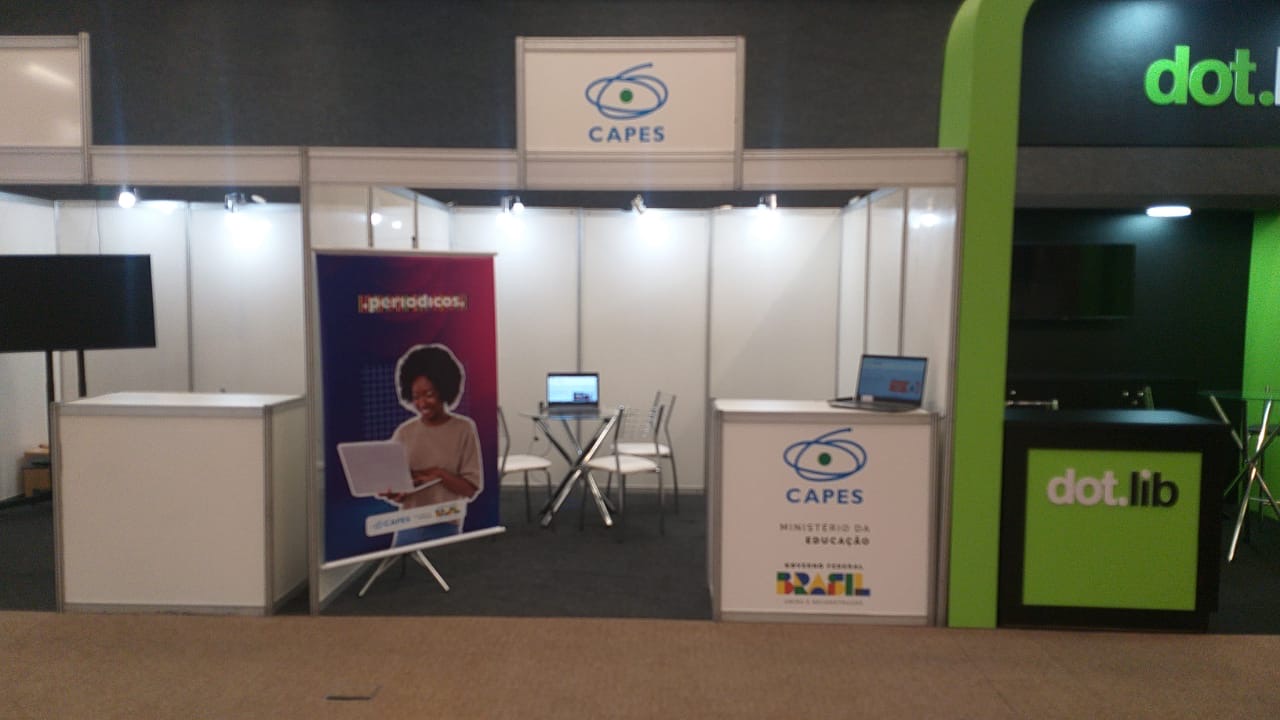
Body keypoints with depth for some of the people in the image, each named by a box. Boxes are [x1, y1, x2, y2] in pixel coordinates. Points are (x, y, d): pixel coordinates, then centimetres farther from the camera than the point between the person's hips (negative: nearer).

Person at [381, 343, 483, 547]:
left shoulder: (464, 429, -5)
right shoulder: (404, 432, 3)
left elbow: (472, 488, -7)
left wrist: (438, 474, -19)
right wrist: (393, 494, -17)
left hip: (446, 528, -2)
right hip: (408, 527, 3)